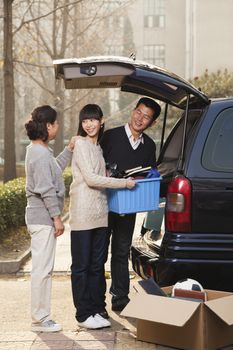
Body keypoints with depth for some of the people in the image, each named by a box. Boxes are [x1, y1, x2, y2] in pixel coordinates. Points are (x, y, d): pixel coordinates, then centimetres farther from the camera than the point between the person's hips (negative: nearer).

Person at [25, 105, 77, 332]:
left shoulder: (38, 151, 13)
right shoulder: (41, 154, -18)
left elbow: (55, 168, 29)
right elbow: (46, 189, -20)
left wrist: (69, 149, 23)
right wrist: (57, 217, -16)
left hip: (39, 217, 11)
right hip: (43, 218, -11)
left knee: (43, 268, 14)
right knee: (43, 269, -5)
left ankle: (40, 316, 20)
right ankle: (40, 320, 0)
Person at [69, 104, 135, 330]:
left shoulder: (98, 147, 18)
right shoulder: (81, 144, -6)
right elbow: (91, 179, -14)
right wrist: (123, 183, -11)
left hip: (100, 213, 8)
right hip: (82, 213, -8)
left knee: (97, 264, 10)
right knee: (81, 265, -1)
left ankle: (97, 309, 17)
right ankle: (83, 314, 4)